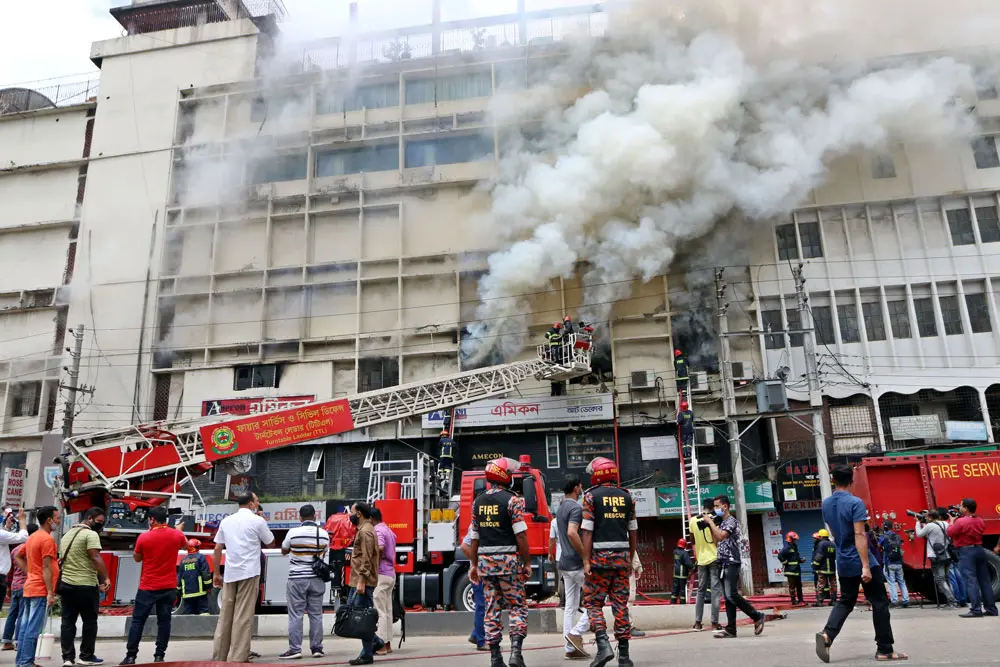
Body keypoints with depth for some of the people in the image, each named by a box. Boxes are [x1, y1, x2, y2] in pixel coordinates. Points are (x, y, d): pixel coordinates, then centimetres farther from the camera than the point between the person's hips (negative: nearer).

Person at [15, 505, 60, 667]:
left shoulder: (33, 537, 13)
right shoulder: (47, 539, -15)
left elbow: (18, 556, 23)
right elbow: (46, 568, -18)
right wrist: (50, 593, -18)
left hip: (29, 588, 9)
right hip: (41, 590, -9)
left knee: (25, 627, 12)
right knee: (33, 629, -6)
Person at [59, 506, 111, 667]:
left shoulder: (67, 534, 17)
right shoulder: (91, 534, -11)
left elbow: (62, 559, 21)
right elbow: (96, 558, -21)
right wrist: (106, 578, -19)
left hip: (65, 583, 8)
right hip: (85, 585, -8)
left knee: (68, 621, 8)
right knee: (90, 621, 4)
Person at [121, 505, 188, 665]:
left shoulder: (144, 537, -9)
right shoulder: (177, 535, -3)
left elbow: (137, 558, 8)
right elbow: (185, 546, 20)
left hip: (148, 587, -2)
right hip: (169, 587, 2)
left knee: (138, 621, 7)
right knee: (164, 621, 6)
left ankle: (131, 656, 8)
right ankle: (159, 656, 5)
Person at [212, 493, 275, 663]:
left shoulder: (226, 521, 11)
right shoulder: (257, 521, -3)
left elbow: (217, 549, 11)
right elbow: (270, 543, 8)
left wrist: (216, 573, 17)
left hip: (229, 573, 5)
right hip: (249, 572, -5)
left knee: (225, 615, 10)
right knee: (243, 616, -2)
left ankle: (219, 656, 13)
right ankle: (237, 658, -3)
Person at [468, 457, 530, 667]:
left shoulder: (478, 502, 8)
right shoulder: (512, 500, -8)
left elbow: (474, 537, 11)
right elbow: (520, 534, -12)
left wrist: (474, 564, 17)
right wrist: (527, 563, -6)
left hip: (485, 561, 5)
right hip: (508, 561, -5)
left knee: (492, 609, 10)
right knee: (517, 607, 5)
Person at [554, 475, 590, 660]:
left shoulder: (561, 508, 15)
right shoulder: (575, 507, -14)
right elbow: (572, 533, -28)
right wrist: (586, 556, -22)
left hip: (565, 563, 9)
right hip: (577, 563, -9)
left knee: (570, 607, 10)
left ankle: (571, 648, 11)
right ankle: (576, 632, -7)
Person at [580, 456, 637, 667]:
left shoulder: (591, 495, -3)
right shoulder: (627, 497, 9)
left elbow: (588, 531, -9)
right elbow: (633, 532, 11)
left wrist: (586, 561, -8)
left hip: (600, 556, -4)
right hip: (622, 555, 4)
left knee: (593, 602, 6)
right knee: (621, 604, 8)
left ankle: (603, 645, -10)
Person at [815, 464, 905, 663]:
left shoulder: (826, 504, 7)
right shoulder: (856, 503, -15)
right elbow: (859, 535, -22)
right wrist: (866, 566, -24)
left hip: (843, 563, 6)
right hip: (861, 562, -6)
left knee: (845, 602, 14)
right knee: (879, 603, 7)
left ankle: (827, 635, -8)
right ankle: (884, 650, 11)